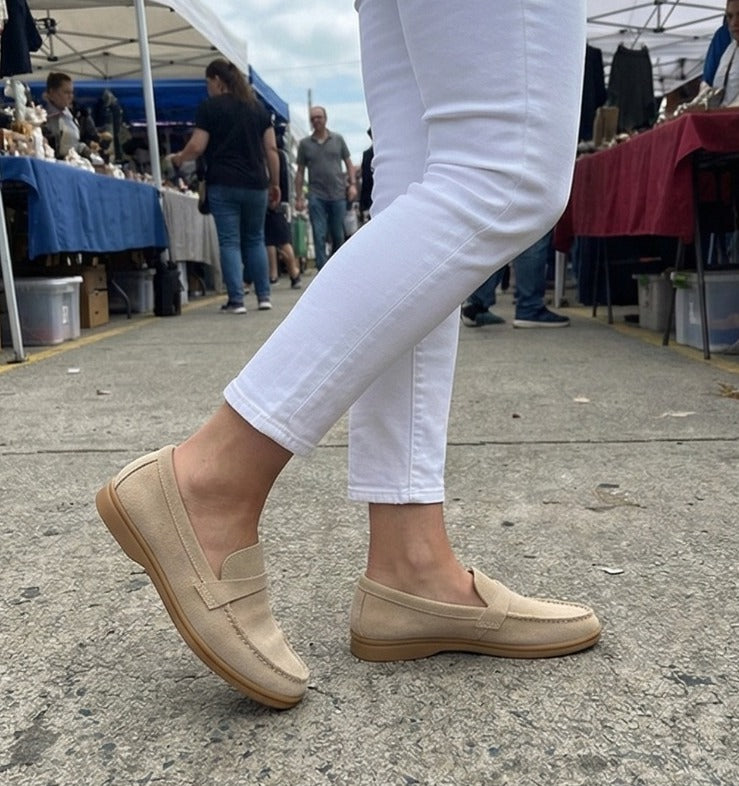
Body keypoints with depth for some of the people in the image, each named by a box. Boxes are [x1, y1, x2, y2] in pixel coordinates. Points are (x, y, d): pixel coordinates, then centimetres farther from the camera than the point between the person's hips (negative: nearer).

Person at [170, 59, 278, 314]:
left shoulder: (209, 107, 0)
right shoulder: (257, 106, 13)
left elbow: (196, 147, -6)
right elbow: (271, 149, 8)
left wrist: (178, 158, 13)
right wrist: (275, 183, 12)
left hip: (223, 185, -4)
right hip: (255, 184, 4)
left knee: (229, 242, -1)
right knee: (255, 239, 13)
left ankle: (236, 300, -5)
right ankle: (263, 296, 10)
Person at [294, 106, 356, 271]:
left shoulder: (338, 139, 9)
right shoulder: (304, 144, 7)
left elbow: (349, 163, 11)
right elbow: (300, 172, 8)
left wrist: (352, 184, -3)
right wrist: (299, 197, 3)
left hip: (338, 195, 1)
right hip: (316, 196, -1)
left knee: (338, 235, 9)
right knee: (319, 236, -7)